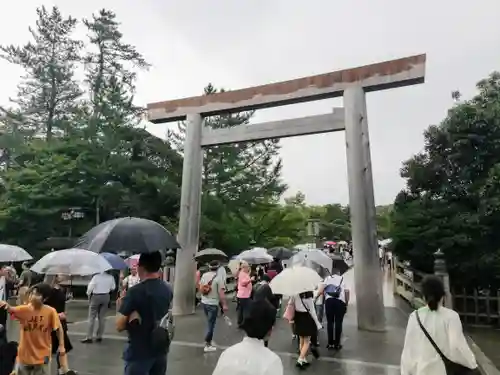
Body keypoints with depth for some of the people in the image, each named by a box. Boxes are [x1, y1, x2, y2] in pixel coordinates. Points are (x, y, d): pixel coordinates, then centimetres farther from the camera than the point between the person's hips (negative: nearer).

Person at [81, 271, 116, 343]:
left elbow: (90, 287, -13)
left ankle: (89, 337, 4)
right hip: (106, 297, 4)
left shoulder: (96, 277, -17)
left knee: (92, 317, 4)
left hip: (96, 297, -3)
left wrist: (88, 294, 6)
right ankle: (99, 336, 16)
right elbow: (113, 288, 4)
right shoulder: (110, 277, -7)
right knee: (102, 317, 10)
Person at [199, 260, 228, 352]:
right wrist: (224, 305, -12)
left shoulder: (204, 275, 2)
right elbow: (221, 293, -18)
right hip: (213, 304, -6)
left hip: (204, 302, 7)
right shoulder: (218, 278, -16)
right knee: (211, 324, 3)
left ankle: (209, 340, 31)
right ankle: (207, 345, 9)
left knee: (209, 322, 22)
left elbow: (200, 288, 13)